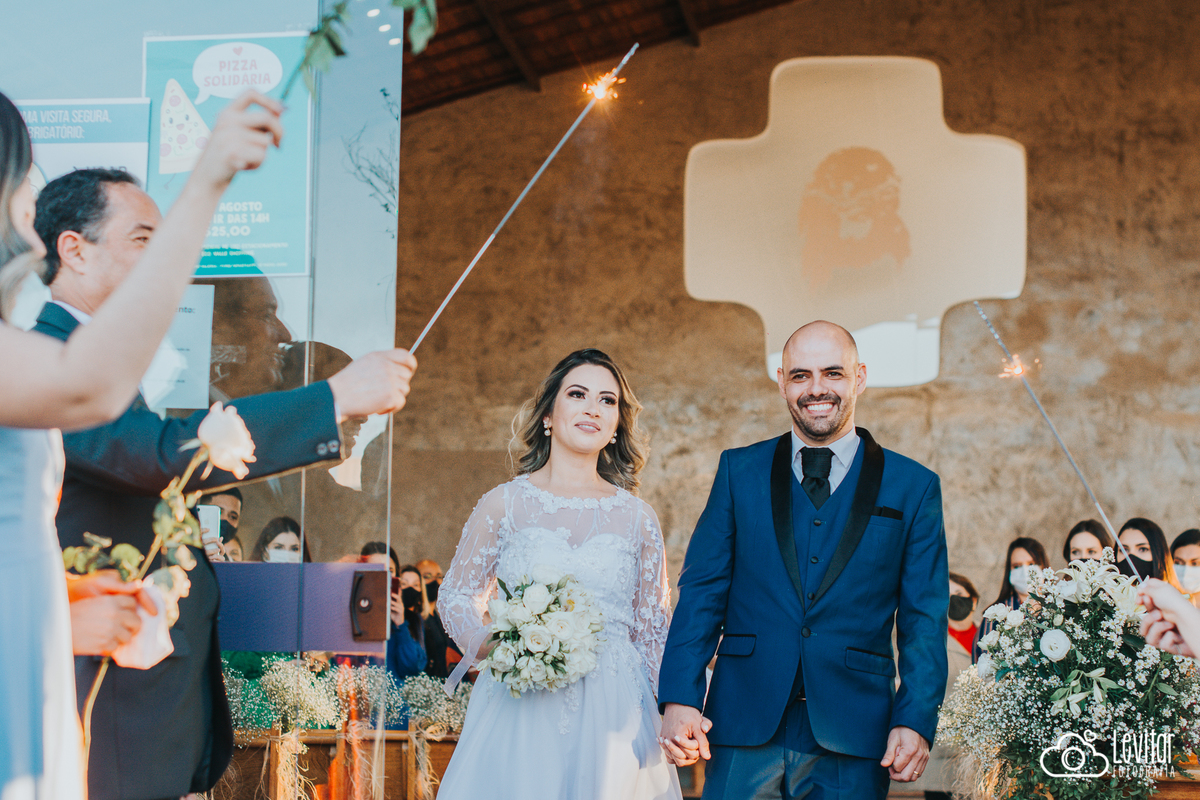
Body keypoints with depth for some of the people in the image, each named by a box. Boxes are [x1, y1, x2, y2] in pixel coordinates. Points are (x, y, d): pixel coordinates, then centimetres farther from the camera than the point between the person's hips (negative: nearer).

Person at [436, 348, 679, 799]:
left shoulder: (638, 518, 7)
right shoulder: (505, 504, 3)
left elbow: (653, 631, 12)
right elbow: (455, 597, 11)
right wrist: (490, 645, -8)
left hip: (613, 721, 1)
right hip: (521, 714, -1)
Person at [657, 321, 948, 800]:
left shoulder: (913, 487, 6)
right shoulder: (739, 471, 9)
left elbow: (924, 620, 3)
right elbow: (702, 591, 4)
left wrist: (916, 722, -9)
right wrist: (679, 698, -8)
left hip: (852, 741, 0)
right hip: (744, 731, 1)